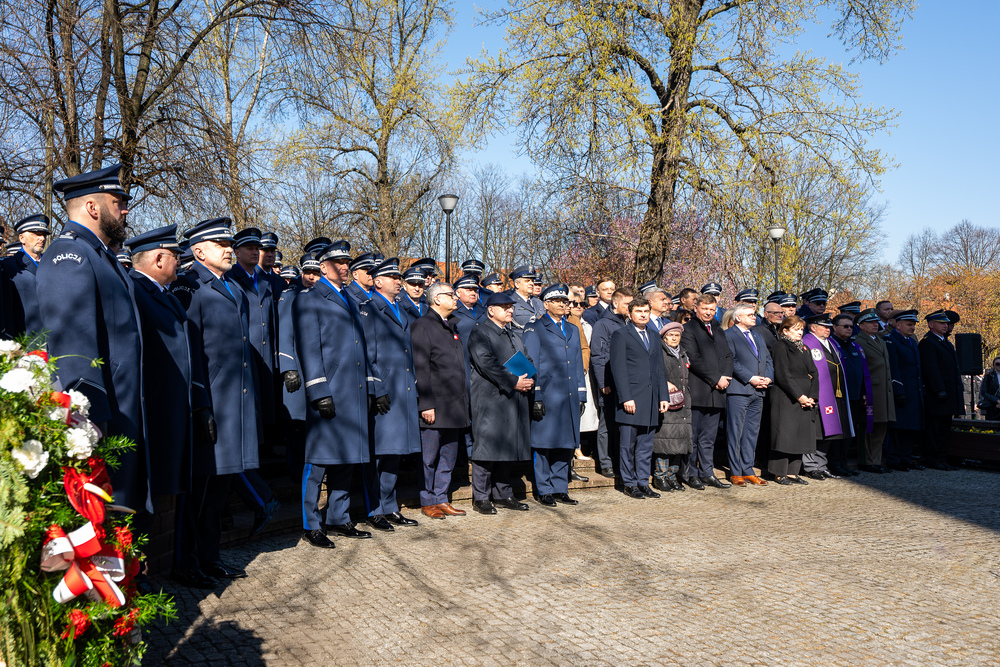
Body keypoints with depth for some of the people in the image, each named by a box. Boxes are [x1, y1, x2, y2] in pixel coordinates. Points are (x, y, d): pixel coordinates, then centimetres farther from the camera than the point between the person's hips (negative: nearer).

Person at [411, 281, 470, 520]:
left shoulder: (452, 326, 18)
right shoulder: (422, 326, -7)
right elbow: (420, 368, -13)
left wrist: (464, 400, 17)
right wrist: (426, 404, -17)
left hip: (454, 406, 8)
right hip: (434, 405, -8)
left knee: (449, 455, 12)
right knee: (429, 457, 1)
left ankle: (441, 498, 21)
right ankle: (427, 501, 13)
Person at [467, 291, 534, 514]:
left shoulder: (513, 335, 22)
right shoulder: (480, 334, -5)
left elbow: (526, 361, 23)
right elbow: (487, 363, -17)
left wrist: (529, 380, 2)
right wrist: (514, 382, -18)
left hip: (514, 400, 8)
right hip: (490, 399, -8)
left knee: (508, 447, 11)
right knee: (487, 447, -5)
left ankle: (503, 494, 20)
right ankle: (481, 497, 3)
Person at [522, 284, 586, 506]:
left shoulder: (573, 330, 20)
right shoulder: (535, 329, 1)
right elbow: (531, 365, -4)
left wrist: (581, 395, 14)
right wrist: (535, 397, -11)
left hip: (570, 397, 6)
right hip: (547, 396, -6)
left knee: (566, 443, 8)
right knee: (543, 443, -2)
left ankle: (560, 489, 17)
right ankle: (544, 491, 8)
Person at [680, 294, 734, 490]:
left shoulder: (718, 331, 19)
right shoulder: (688, 329, -4)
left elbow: (728, 356, 15)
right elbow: (694, 359, -13)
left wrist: (725, 377, -3)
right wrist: (716, 378, -13)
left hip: (716, 392, 6)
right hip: (696, 392, -6)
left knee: (709, 437, 11)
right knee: (692, 436, 1)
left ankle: (707, 473, 17)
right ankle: (691, 474, 9)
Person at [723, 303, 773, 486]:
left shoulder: (757, 336, 22)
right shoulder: (728, 335, -3)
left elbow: (767, 359, 19)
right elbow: (732, 361, -12)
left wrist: (768, 377, 1)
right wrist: (750, 378, -16)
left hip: (758, 392, 7)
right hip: (738, 390, -7)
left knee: (752, 433, 10)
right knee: (735, 433, -3)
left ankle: (748, 471, 17)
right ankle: (735, 472, 4)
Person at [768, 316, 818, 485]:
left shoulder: (804, 349, 18)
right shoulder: (780, 347, -6)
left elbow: (814, 373, 12)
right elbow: (783, 375, -14)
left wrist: (812, 397, -2)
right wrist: (800, 396, -16)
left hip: (805, 399, 8)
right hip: (786, 399, -8)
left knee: (800, 435, 7)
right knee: (785, 433, -6)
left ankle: (792, 472, 13)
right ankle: (780, 473, 1)